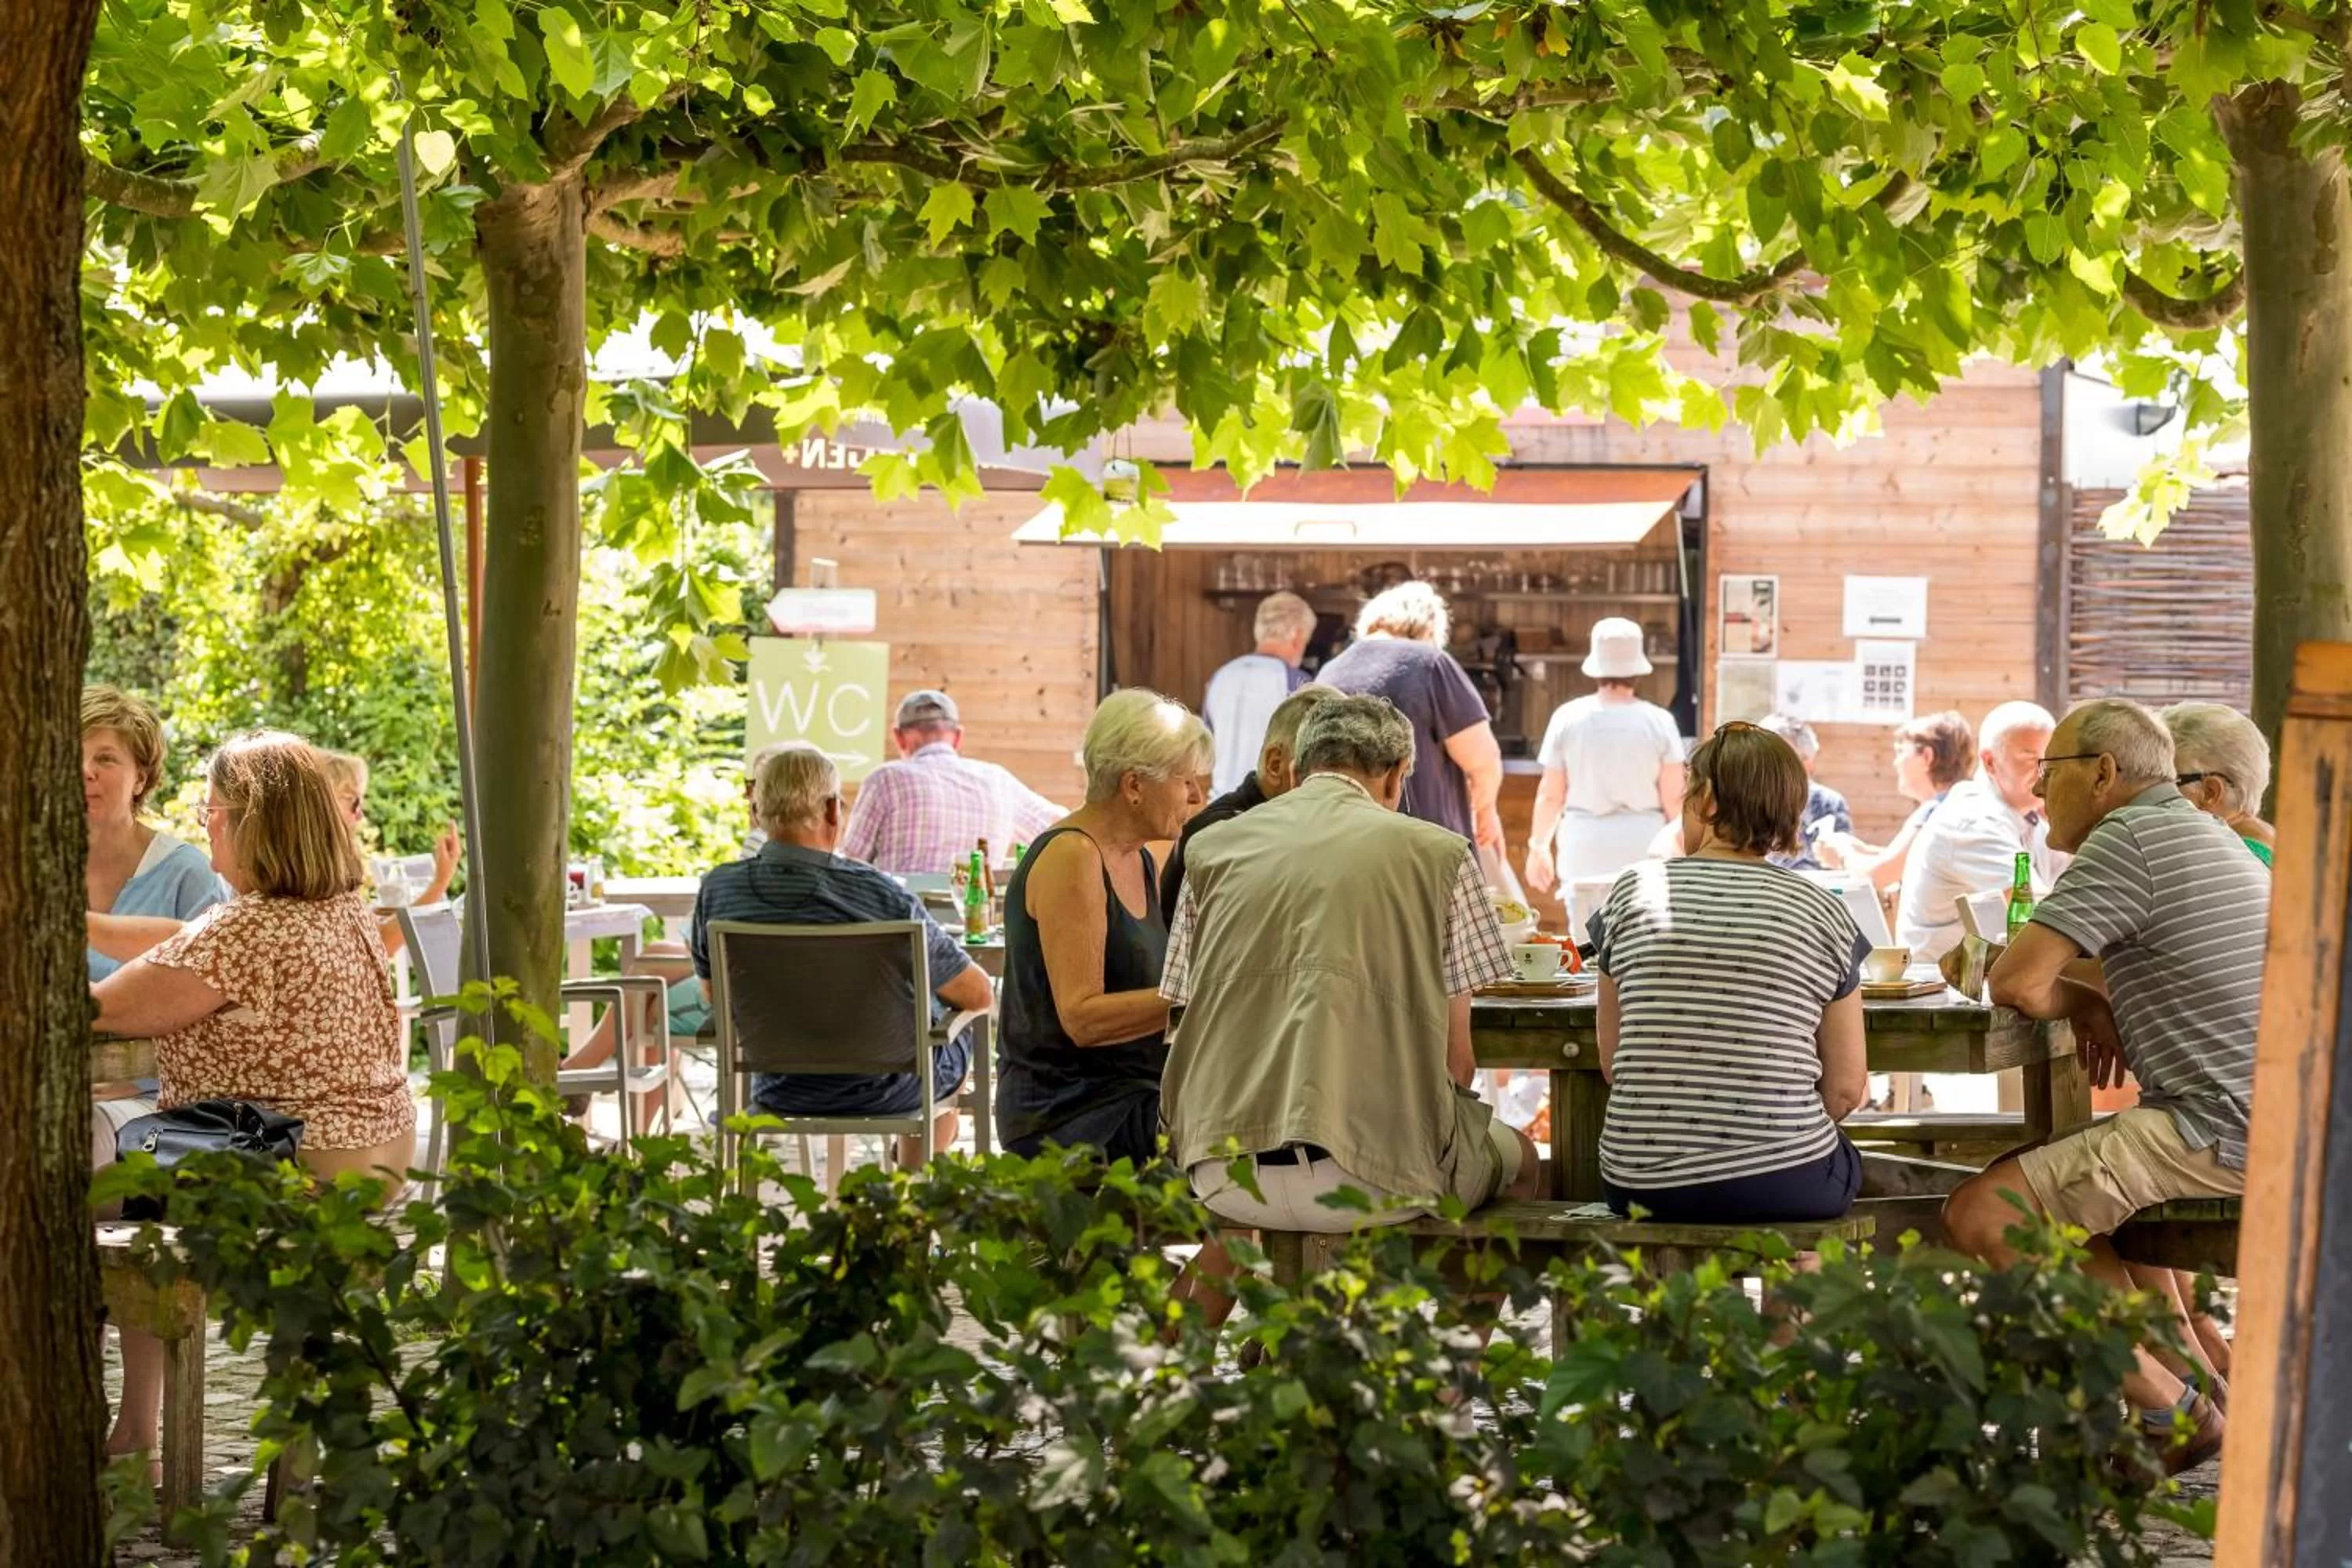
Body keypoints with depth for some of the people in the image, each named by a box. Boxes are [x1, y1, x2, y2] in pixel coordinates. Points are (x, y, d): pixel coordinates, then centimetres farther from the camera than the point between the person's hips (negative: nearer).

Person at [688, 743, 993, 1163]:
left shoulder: (716, 889, -18)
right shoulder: (878, 896, -28)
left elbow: (712, 993, 2)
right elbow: (979, 995, -17)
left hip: (780, 1092, 4)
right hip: (884, 1093, -4)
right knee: (955, 1031, 31)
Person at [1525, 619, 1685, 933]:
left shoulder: (1568, 717, -2)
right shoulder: (1659, 721, -4)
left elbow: (1550, 794, 1)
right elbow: (1673, 799, -2)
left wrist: (1539, 846, 14)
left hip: (1585, 847, 1)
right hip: (1643, 845, -1)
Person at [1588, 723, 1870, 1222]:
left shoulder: (1632, 893, 2)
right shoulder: (1824, 913, 0)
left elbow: (1612, 1063, 8)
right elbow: (1846, 1087, 1)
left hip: (1640, 1185, 2)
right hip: (1782, 1185, -1)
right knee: (1845, 1159, 30)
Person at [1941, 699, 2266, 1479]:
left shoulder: (2130, 838, -12)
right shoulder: (2206, 834, 20)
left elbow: (2015, 983, -18)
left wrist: (2080, 1000, 4)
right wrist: (2094, 995, 11)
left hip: (2219, 1129, -11)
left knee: (1980, 1214, -13)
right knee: (2060, 1193, 28)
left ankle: (2172, 1415, -9)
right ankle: (2205, 1385, 19)